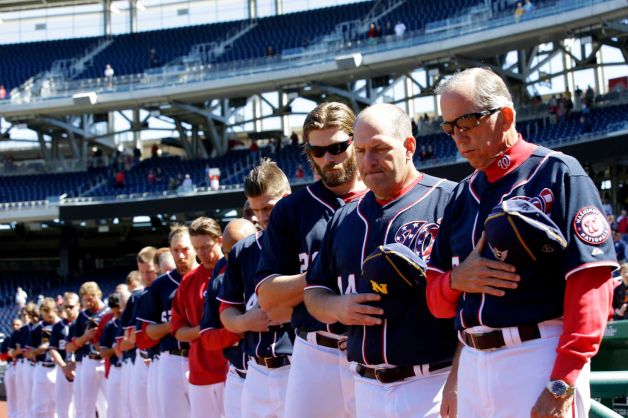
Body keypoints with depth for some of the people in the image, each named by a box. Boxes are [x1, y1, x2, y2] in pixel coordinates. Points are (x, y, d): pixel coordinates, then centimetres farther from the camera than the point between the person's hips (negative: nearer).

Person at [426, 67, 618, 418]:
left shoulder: (558, 173, -5)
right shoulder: (463, 195, 15)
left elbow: (591, 283, -14)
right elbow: (437, 301, 16)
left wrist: (562, 386, -19)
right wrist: (456, 280, -7)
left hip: (539, 360, -6)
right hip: (472, 362, 6)